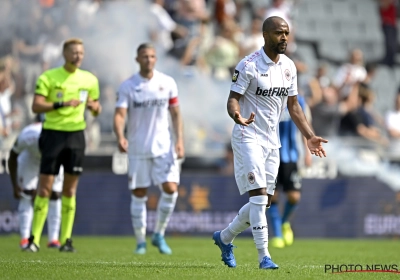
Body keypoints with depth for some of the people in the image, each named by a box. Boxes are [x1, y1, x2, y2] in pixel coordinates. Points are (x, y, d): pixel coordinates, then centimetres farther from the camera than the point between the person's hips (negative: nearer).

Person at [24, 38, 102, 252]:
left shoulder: (90, 80, 8)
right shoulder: (48, 78, -3)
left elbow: (96, 109, 16)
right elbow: (36, 106, -11)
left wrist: (94, 107, -8)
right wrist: (62, 104, -24)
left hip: (76, 134, 3)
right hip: (53, 133, -3)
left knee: (70, 190, 4)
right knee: (44, 188, -5)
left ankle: (66, 239, 9)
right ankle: (34, 239, -2)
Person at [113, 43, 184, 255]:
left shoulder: (167, 83, 2)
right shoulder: (128, 86, -4)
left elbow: (175, 113, 9)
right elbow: (119, 114, -13)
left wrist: (179, 140, 0)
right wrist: (120, 137, -31)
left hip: (164, 146, 1)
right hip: (138, 148, -1)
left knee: (170, 189, -10)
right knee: (138, 195, 2)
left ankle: (159, 235, 7)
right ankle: (140, 241, 13)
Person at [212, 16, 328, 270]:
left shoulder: (288, 66, 7)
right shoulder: (249, 66, -13)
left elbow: (293, 105, 14)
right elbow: (233, 98, -13)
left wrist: (310, 136, 7)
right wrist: (237, 116, -36)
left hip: (272, 141, 7)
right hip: (248, 137, -7)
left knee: (265, 201, 9)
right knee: (259, 195, -15)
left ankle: (225, 237, 29)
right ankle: (264, 256, -11)